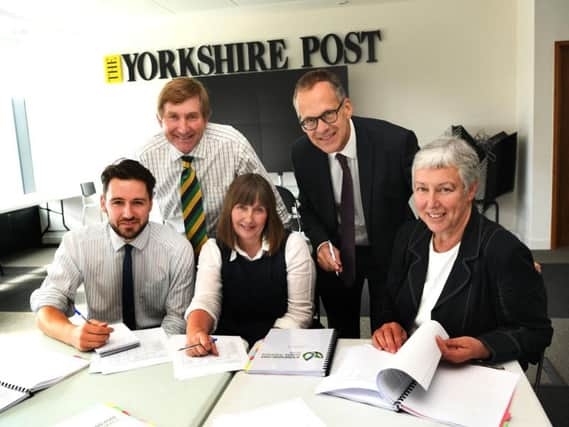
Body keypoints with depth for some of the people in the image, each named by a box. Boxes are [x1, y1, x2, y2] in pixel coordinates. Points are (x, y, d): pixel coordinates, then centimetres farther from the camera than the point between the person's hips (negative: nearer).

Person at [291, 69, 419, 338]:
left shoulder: (397, 142, -27)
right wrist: (321, 243, -15)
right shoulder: (302, 153, -15)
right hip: (336, 254, 3)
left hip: (391, 252, -2)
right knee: (341, 337, 21)